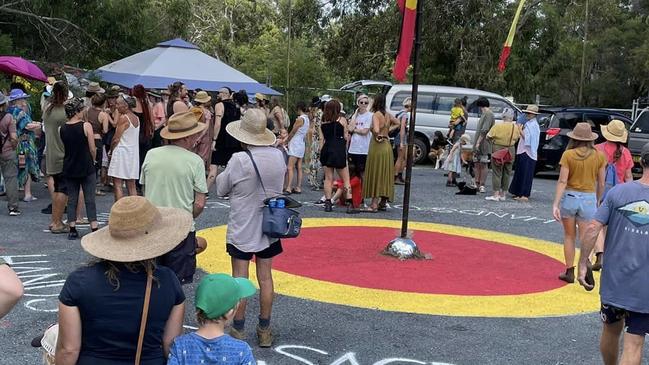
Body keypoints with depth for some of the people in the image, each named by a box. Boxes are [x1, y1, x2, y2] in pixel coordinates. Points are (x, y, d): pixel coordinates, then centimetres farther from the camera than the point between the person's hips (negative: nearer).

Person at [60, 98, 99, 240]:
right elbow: (92, 149, -8)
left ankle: (72, 230, 11)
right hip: (87, 168, -4)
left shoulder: (61, 129, -1)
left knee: (71, 200, 10)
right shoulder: (86, 126, -12)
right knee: (90, 200, 1)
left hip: (69, 168, 4)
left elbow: (63, 149, 6)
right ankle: (94, 229, 1)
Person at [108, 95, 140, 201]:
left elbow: (116, 138, -12)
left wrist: (111, 151, 1)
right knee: (131, 186, 10)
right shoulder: (136, 118, 10)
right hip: (133, 153, 8)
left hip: (121, 151, -8)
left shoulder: (123, 118, -13)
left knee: (117, 185, -4)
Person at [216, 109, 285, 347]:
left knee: (240, 279, 6)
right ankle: (264, 330, 21)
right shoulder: (278, 156, -7)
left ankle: (238, 330, 16)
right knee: (265, 278, 11)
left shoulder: (239, 160, -21)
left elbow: (221, 189, -6)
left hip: (242, 229, -4)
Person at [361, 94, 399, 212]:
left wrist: (377, 136, -9)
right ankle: (383, 203, 20)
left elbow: (376, 130, -28)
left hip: (377, 146, -7)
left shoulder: (376, 115, -14)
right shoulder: (388, 115, 8)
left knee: (376, 175, -4)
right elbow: (398, 124, 19)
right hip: (387, 146, 7)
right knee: (385, 175, 13)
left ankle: (374, 205, -5)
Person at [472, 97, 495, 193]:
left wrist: (478, 142, -23)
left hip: (484, 145, -10)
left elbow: (484, 130, -20)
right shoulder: (484, 114, 19)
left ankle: (482, 185, -1)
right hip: (478, 145, 10)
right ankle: (477, 184, 15)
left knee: (483, 164, -4)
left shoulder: (489, 114, -12)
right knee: (477, 164, 10)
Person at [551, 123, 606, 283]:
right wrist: (597, 202, 18)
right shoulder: (599, 156, -2)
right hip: (588, 199, 0)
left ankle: (570, 272, 21)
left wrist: (555, 204, -10)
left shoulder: (568, 155, -7)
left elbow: (562, 181, -11)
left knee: (569, 236, 15)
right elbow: (601, 183, 3)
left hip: (569, 197, 0)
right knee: (585, 238, 3)